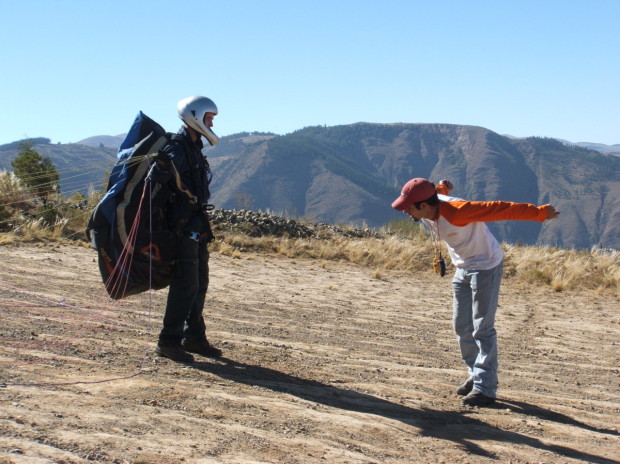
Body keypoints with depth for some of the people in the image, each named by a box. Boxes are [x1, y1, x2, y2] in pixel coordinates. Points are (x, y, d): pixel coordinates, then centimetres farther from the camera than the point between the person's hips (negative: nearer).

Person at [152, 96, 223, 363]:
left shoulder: (195, 148, 17)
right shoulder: (177, 148, -14)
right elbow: (159, 177, -30)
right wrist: (163, 165, -45)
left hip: (197, 225, 10)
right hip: (183, 225, -10)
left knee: (199, 282, 13)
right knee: (186, 283, -10)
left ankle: (194, 337, 22)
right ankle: (168, 342, -5)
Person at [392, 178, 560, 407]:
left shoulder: (457, 211, -34)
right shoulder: (430, 205, -10)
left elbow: (501, 209, -30)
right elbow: (440, 191, 17)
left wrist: (539, 213, -28)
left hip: (486, 266, -8)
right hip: (463, 268, 8)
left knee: (482, 328, -8)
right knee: (461, 326, 12)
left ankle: (486, 388, -2)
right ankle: (476, 376, 25)